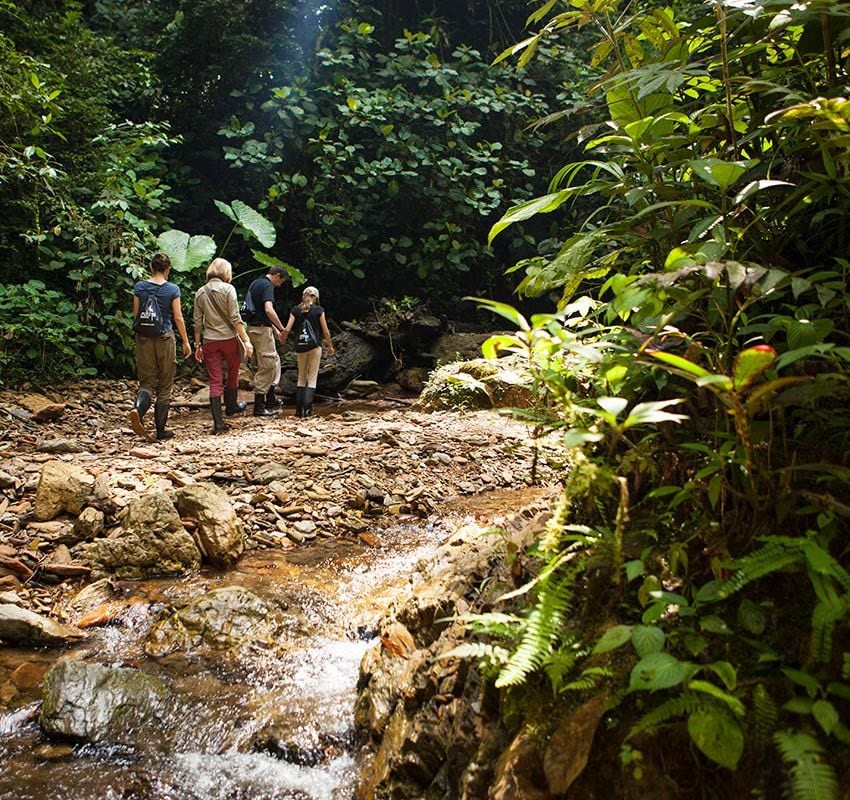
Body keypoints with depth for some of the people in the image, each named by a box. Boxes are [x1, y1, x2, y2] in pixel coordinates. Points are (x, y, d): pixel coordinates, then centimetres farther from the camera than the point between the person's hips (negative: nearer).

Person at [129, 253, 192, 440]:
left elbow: (136, 315, 6)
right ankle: (161, 430, 9)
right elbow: (178, 317, -4)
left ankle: (138, 409, -22)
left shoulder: (139, 287, 2)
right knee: (165, 384, 7)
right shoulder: (173, 289, -5)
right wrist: (186, 342, 5)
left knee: (147, 381, 9)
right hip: (165, 338, -2)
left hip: (144, 338, 2)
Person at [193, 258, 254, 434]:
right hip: (229, 339, -3)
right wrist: (246, 340, -10)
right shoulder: (228, 289, -7)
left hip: (209, 341, 3)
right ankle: (231, 406, 39)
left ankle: (218, 422, -4)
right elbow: (235, 318, -12)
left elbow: (198, 322, 8)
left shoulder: (200, 292, 6)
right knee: (233, 374, 21)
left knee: (215, 381, 2)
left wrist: (197, 345, 14)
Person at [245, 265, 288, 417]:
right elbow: (269, 310, -28)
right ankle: (259, 407, -1)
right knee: (266, 366, -4)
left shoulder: (256, 283, 18)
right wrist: (281, 328, -18)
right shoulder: (267, 286, -14)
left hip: (254, 326, 10)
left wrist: (275, 330, 24)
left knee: (275, 361, 19)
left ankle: (270, 399, 23)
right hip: (262, 329, -10)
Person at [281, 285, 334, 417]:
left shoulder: (295, 310, 3)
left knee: (301, 378, 14)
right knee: (312, 379, 3)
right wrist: (330, 346, 13)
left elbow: (287, 329, -3)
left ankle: (298, 410, 11)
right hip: (314, 347, -3)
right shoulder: (318, 310, -2)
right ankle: (307, 408, -8)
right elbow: (326, 332, -1)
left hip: (300, 347, 3)